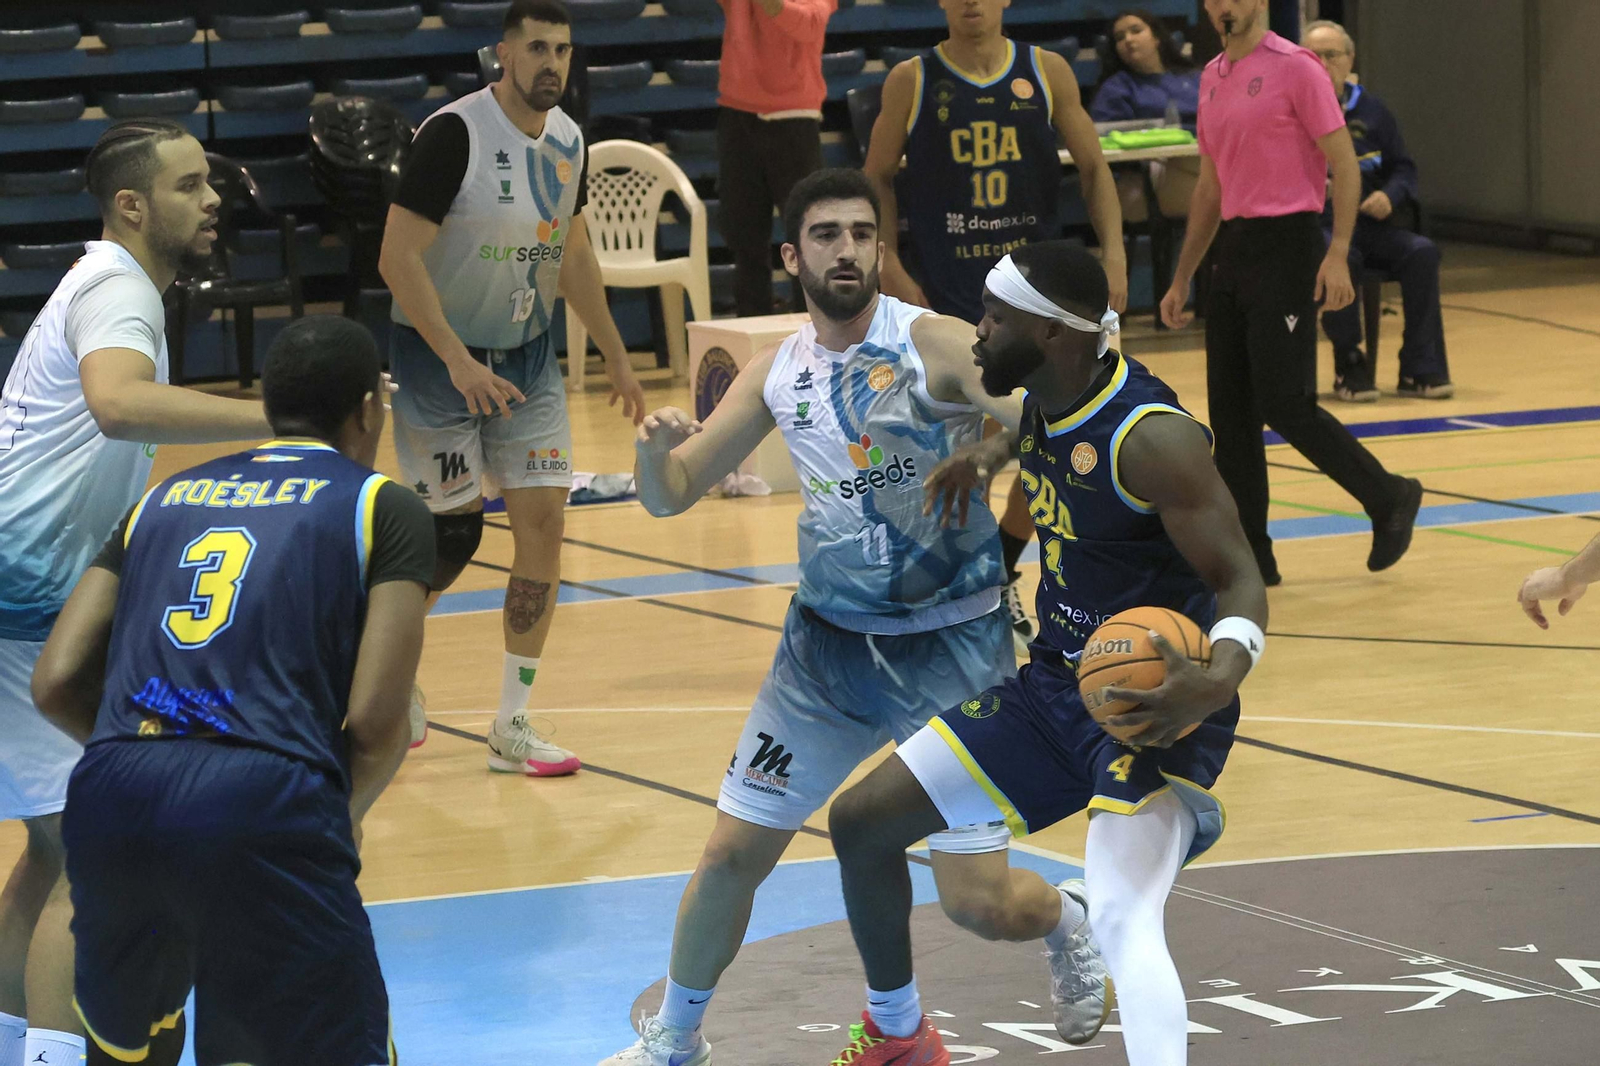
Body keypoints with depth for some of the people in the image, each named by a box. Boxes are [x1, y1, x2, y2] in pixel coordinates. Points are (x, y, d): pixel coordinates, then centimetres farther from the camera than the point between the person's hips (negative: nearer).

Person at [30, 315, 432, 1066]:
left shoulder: (163, 497, 25)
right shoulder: (386, 508, 12)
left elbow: (56, 684, 16)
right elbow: (376, 722, 2)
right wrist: (340, 819, 21)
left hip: (110, 802, 5)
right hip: (263, 809, -5)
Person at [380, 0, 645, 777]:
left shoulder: (568, 142, 1)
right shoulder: (454, 134, -20)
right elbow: (398, 258, -23)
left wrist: (616, 356, 17)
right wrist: (457, 361, -30)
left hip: (527, 358, 6)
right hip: (440, 357, -6)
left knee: (543, 523, -4)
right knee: (453, 535, -1)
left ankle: (512, 728, 2)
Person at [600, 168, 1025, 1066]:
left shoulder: (936, 346, -13)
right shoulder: (779, 373, 3)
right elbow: (670, 494, 7)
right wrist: (657, 446, -16)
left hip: (952, 643, -4)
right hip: (828, 642, 4)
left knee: (976, 900, -6)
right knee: (735, 851, 2)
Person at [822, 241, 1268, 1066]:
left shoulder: (1151, 439, -24)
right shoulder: (1042, 404, 1)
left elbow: (1240, 581, -23)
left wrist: (1218, 682, -43)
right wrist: (991, 455, 7)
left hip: (1151, 709, -9)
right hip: (1054, 687, 9)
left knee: (1122, 924, -32)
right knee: (860, 822, 9)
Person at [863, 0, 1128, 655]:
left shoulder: (1047, 73, 1)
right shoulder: (912, 82, -3)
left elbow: (1092, 166, 6)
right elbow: (876, 178, 4)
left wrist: (1114, 254, -6)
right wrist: (891, 268, -8)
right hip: (947, 297, -2)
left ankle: (998, 579, 23)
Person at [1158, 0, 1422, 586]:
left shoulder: (1294, 68, -8)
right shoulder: (1212, 78, 15)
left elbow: (1344, 163, -11)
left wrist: (1338, 254, -21)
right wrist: (1182, 279, 20)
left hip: (1285, 244, -8)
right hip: (1233, 248, 8)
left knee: (1283, 403, -11)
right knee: (1229, 411, 4)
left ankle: (1389, 498, 8)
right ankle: (1249, 554, 9)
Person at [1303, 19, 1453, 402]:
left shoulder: (1369, 109, 14)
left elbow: (1403, 167, 19)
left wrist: (1390, 195, -2)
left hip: (1368, 224, 4)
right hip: (1313, 225, -4)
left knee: (1421, 252, -23)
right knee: (1341, 258, -37)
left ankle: (1421, 369, -19)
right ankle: (1350, 367, -22)